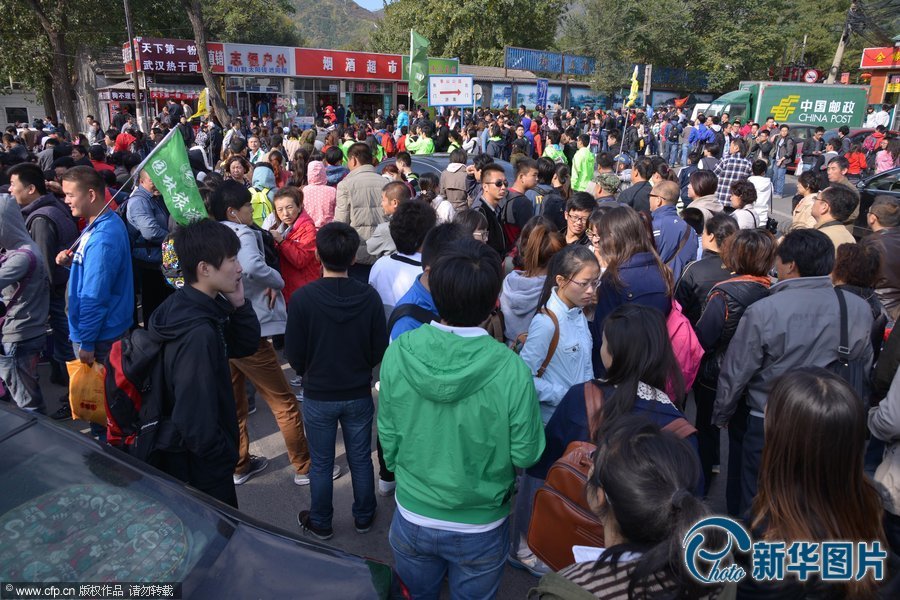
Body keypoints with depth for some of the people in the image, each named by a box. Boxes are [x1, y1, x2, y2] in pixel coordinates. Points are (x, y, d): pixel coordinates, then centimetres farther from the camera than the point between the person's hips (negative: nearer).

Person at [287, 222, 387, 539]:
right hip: (359, 394, 2)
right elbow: (379, 350, -7)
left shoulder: (302, 298, -20)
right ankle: (363, 517, 37)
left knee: (321, 464, 17)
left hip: (317, 395, -1)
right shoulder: (369, 296, -16)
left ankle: (320, 523, 35)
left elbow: (294, 355, -11)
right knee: (361, 460, 19)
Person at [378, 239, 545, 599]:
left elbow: (388, 437, -7)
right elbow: (525, 455, -16)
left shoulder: (397, 354, -21)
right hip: (480, 528, -1)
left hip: (412, 519, 2)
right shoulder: (512, 372, -29)